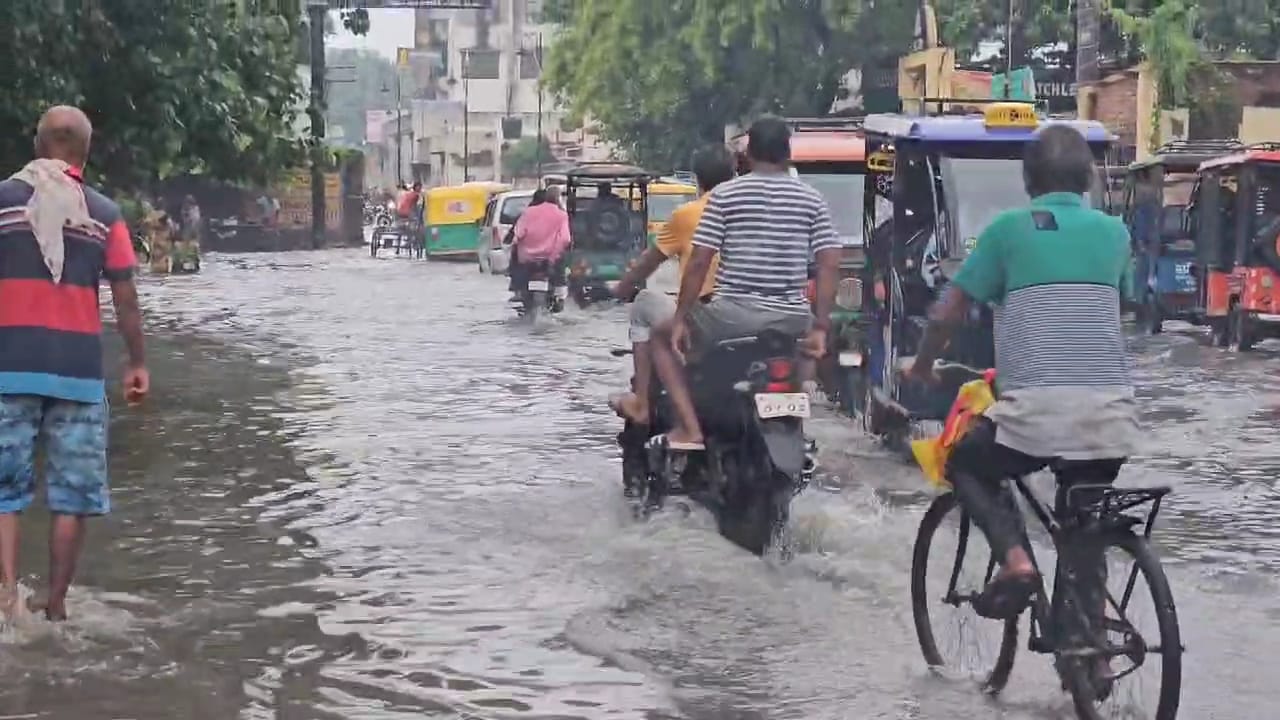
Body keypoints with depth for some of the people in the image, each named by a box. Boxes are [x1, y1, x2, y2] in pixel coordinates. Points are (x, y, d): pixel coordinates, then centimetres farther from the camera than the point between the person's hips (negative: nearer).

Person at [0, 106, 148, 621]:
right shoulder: (104, 214, 3)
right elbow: (125, 298, 1)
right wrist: (137, 363, 10)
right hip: (78, 370, 0)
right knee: (72, 495, 8)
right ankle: (55, 607, 10)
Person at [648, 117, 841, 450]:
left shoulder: (725, 195, -1)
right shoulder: (811, 199, 7)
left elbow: (699, 263, -5)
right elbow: (830, 265, 1)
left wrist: (681, 318, 3)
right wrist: (820, 328, 4)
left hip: (732, 316, -3)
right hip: (791, 322, 3)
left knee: (661, 337, 22)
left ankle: (689, 427, 5)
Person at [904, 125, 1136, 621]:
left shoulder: (1009, 228, 4)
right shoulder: (1114, 232, 14)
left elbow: (947, 314, 6)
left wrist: (922, 366, 24)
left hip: (1036, 408, -3)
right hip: (1108, 413, 3)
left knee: (965, 466, 23)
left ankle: (1014, 557, 0)